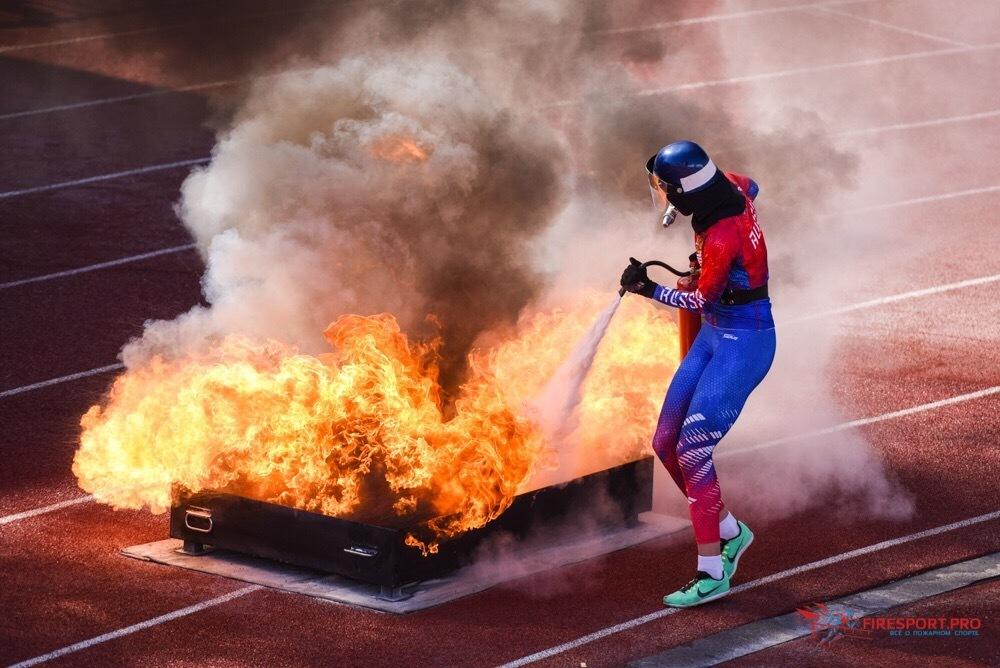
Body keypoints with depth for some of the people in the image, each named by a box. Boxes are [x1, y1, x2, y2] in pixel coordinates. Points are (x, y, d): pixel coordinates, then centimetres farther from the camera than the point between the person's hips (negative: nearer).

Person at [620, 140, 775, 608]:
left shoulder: (722, 238, -27)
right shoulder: (733, 187, -2)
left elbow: (703, 299, -12)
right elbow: (752, 187, 24)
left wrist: (650, 290, -11)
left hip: (743, 343, -10)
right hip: (715, 336, 10)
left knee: (692, 449, -14)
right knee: (666, 443, 7)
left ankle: (712, 573, -9)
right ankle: (730, 532, 21)